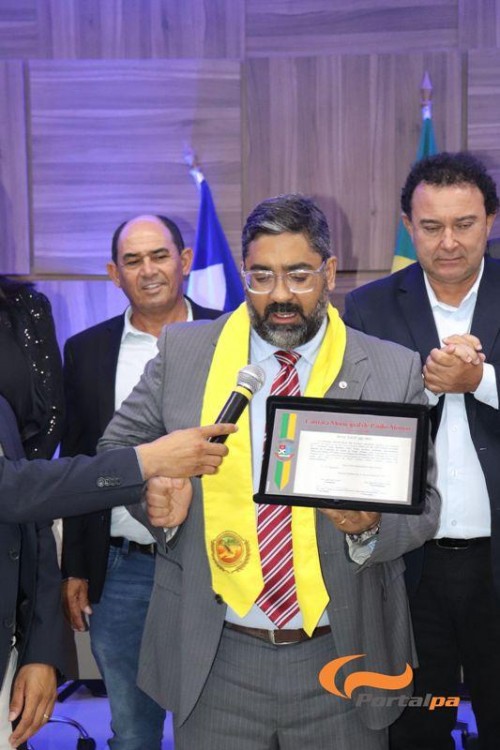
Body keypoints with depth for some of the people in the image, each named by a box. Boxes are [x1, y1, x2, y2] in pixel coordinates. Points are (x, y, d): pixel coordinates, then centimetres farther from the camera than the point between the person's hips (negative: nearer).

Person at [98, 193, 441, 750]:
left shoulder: (394, 371, -4)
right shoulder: (183, 353, -2)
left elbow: (422, 503, -1)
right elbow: (118, 450, 8)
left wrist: (372, 524, -23)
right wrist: (155, 491, -14)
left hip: (340, 660, 0)